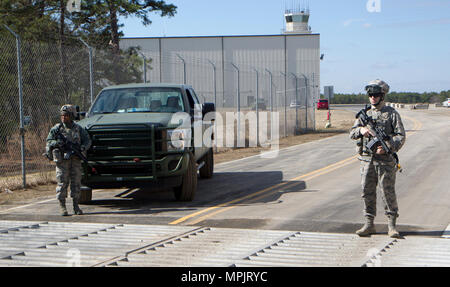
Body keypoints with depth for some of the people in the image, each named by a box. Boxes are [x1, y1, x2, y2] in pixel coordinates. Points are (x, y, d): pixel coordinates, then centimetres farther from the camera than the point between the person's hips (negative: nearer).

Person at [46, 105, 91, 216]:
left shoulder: (78, 129, 8)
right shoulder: (57, 128, 3)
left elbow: (87, 140, 12)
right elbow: (48, 142, 2)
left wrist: (83, 147, -8)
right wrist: (56, 143, -19)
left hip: (76, 160, 2)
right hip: (62, 160, -2)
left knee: (76, 183, 3)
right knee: (62, 183, -4)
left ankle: (76, 206, 11)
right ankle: (62, 207, 2)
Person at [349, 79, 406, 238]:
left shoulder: (392, 113, 0)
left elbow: (401, 136, -4)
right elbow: (352, 133, 11)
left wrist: (387, 147, -19)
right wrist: (361, 130, -11)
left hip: (385, 160, -4)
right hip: (366, 159, 4)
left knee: (388, 192, -3)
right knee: (367, 192, 6)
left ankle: (391, 225, 5)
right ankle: (369, 224, 14)